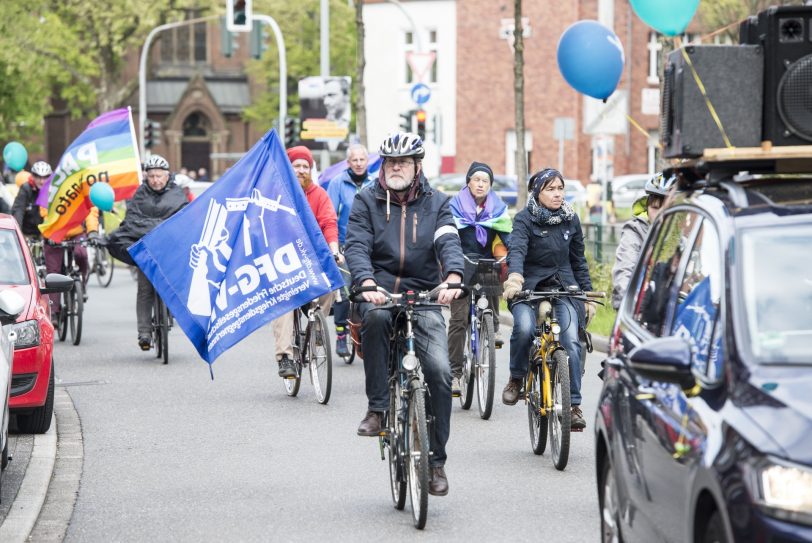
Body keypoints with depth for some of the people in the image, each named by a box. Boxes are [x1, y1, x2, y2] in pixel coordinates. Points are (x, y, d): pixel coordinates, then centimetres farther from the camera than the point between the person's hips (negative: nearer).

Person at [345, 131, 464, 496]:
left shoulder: (436, 203, 9)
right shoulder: (366, 202, 5)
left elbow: (448, 243, -7)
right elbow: (356, 246, -9)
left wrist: (452, 279, -29)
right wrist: (367, 284, -29)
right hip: (380, 292, -1)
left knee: (440, 371, -15)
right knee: (375, 317, -39)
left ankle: (436, 461, -2)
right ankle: (378, 408, -26)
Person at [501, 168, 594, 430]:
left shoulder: (571, 219, 9)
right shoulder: (525, 219, -5)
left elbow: (579, 260, 18)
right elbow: (517, 249, -23)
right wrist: (514, 276, -43)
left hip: (563, 288, 3)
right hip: (529, 287, -3)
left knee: (571, 341, -18)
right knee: (524, 328, -32)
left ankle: (574, 405, -12)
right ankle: (516, 378, -5)